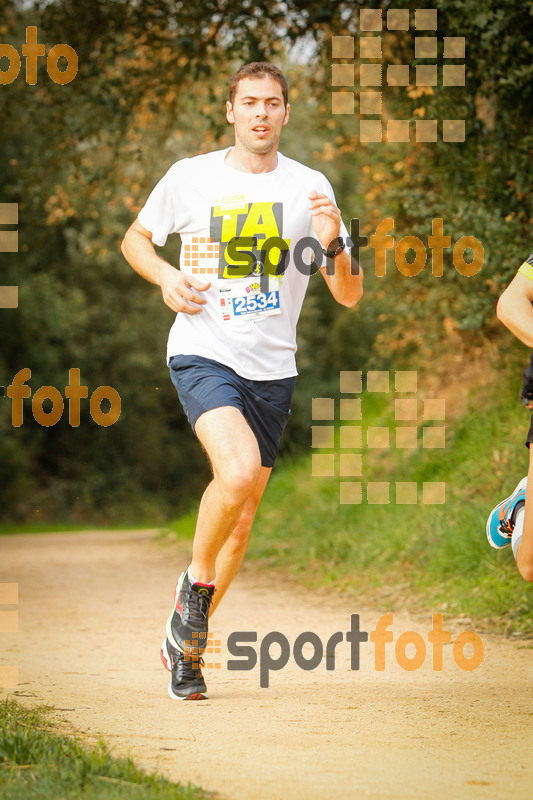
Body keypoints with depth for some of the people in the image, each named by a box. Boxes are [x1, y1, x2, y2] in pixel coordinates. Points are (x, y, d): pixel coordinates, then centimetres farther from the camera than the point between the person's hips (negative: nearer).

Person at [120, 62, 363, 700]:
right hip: (202, 354, -3)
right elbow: (135, 238, 16)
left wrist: (332, 245, -17)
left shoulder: (310, 189, 2)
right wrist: (165, 276, -4)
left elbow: (349, 296, 3)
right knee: (238, 471, -29)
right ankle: (197, 580, -2)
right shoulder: (190, 178, 0)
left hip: (272, 368, 3)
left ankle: (186, 643, 26)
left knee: (241, 517, 8)